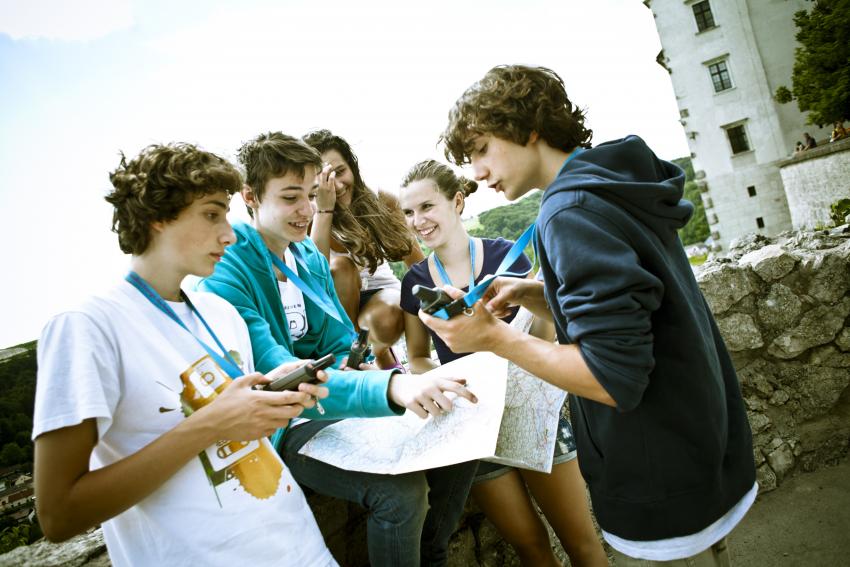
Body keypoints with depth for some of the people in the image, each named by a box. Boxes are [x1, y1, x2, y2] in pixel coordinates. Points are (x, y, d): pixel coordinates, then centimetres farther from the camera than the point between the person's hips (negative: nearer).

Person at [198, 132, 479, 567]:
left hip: (328, 394, 7)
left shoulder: (311, 256, 6)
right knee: (399, 488, -29)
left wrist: (356, 365, -16)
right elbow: (278, 377, -31)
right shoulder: (226, 274, -19)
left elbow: (339, 342, 10)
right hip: (281, 427, -7)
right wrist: (390, 387, -45)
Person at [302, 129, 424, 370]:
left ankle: (381, 352, 4)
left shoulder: (382, 201, -11)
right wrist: (324, 209, -38)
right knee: (340, 265, -32)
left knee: (383, 322, -33)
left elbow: (417, 262, -2)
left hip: (381, 288, 1)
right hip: (338, 300, -1)